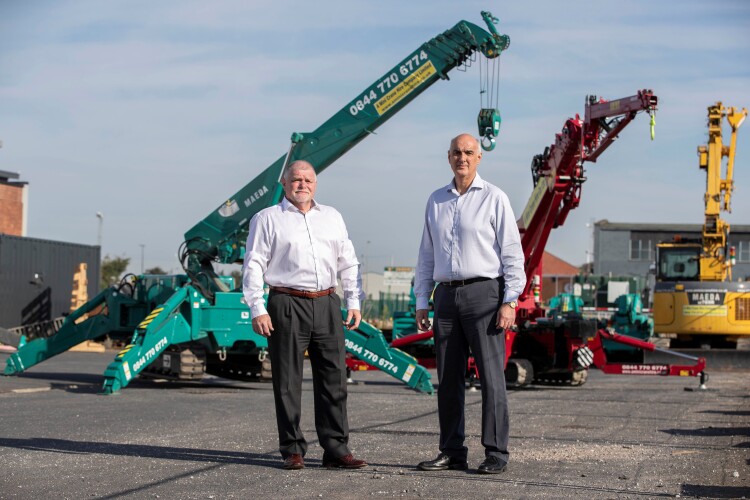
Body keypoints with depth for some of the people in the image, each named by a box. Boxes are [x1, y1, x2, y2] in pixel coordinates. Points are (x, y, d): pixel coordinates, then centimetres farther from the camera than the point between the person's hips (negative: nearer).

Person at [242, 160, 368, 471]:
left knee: (334, 378, 1)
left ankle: (336, 449, 5)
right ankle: (292, 450, 6)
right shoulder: (267, 219, 5)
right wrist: (257, 310, -8)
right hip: (287, 305, -4)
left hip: (327, 305, 4)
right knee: (287, 381, -1)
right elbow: (253, 266, 1)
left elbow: (348, 262, 20)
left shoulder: (332, 217, 18)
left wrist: (354, 302, 11)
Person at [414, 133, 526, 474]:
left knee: (491, 376, -6)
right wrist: (421, 303, 12)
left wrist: (510, 302, -11)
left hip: (483, 293, -5)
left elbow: (512, 253, -3)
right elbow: (426, 256, 18)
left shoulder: (494, 199, 1)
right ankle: (452, 452, 11)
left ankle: (496, 453, -2)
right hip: (446, 295, 5)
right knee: (448, 379, 5)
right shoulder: (436, 201, 15)